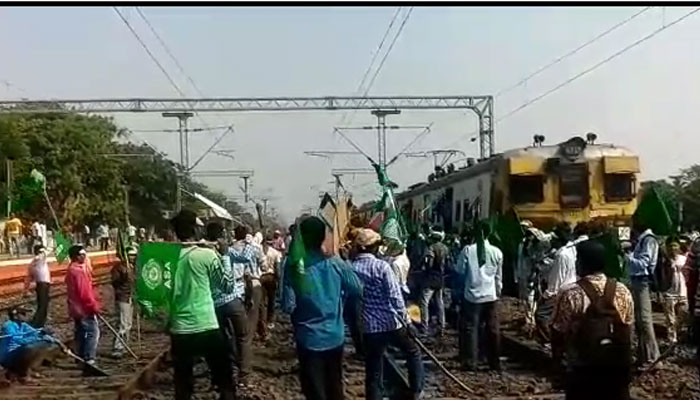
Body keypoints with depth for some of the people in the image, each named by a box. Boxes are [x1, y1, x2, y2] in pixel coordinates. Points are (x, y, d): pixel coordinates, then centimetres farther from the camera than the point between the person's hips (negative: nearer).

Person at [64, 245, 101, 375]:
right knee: (93, 332, -10)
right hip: (85, 308, -11)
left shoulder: (72, 270, 14)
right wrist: (94, 306, -15)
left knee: (81, 333, 15)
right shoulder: (78, 271, -19)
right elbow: (84, 292, -22)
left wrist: (93, 304, 22)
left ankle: (81, 359, 23)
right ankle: (89, 360, -15)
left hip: (77, 308, 11)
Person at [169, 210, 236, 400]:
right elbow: (227, 285, 2)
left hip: (179, 330, 4)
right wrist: (222, 258, 13)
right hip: (207, 329, -4)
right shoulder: (207, 255, -9)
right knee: (225, 382, 9)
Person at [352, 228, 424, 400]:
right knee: (413, 352, 23)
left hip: (369, 328, 3)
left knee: (373, 372, 10)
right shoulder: (382, 266, -11)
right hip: (392, 323, -3)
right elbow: (395, 297, -13)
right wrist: (407, 322, -6)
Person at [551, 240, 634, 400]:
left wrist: (557, 354, 13)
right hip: (617, 366, 3)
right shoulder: (622, 291, -2)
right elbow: (628, 331, 6)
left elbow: (558, 333, -8)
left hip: (583, 369, -3)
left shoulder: (570, 295, -15)